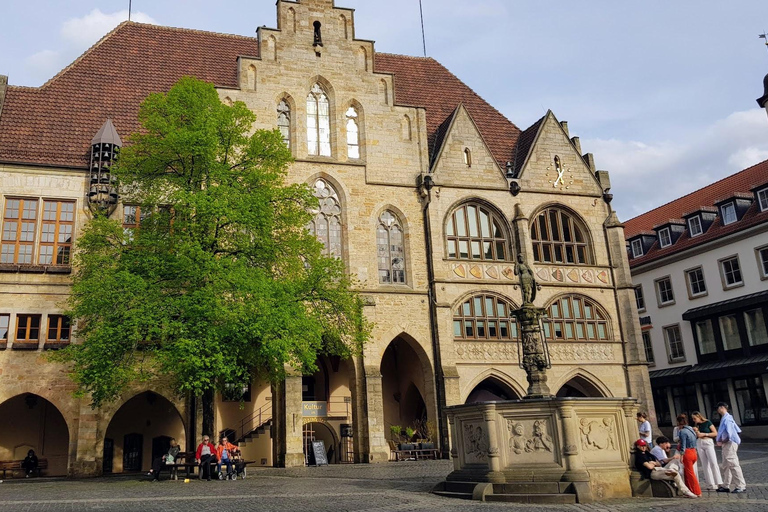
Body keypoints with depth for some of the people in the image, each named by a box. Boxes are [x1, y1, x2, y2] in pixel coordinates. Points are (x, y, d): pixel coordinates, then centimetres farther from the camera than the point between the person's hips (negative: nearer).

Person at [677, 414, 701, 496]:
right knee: (686, 472, 18)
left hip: (687, 453, -8)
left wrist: (681, 456, -14)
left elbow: (683, 446, -16)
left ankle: (697, 492, 6)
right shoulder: (691, 429, 10)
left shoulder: (682, 431, -15)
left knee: (690, 473, 2)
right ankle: (689, 490, 22)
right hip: (694, 452, 8)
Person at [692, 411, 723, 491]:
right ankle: (710, 484, 2)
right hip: (699, 444, 5)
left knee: (713, 463, -13)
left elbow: (715, 433, -6)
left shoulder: (707, 423, -2)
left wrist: (704, 434, -11)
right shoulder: (697, 425, 13)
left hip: (708, 442, -5)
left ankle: (719, 483, -12)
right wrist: (696, 431, -4)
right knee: (705, 464, 1)